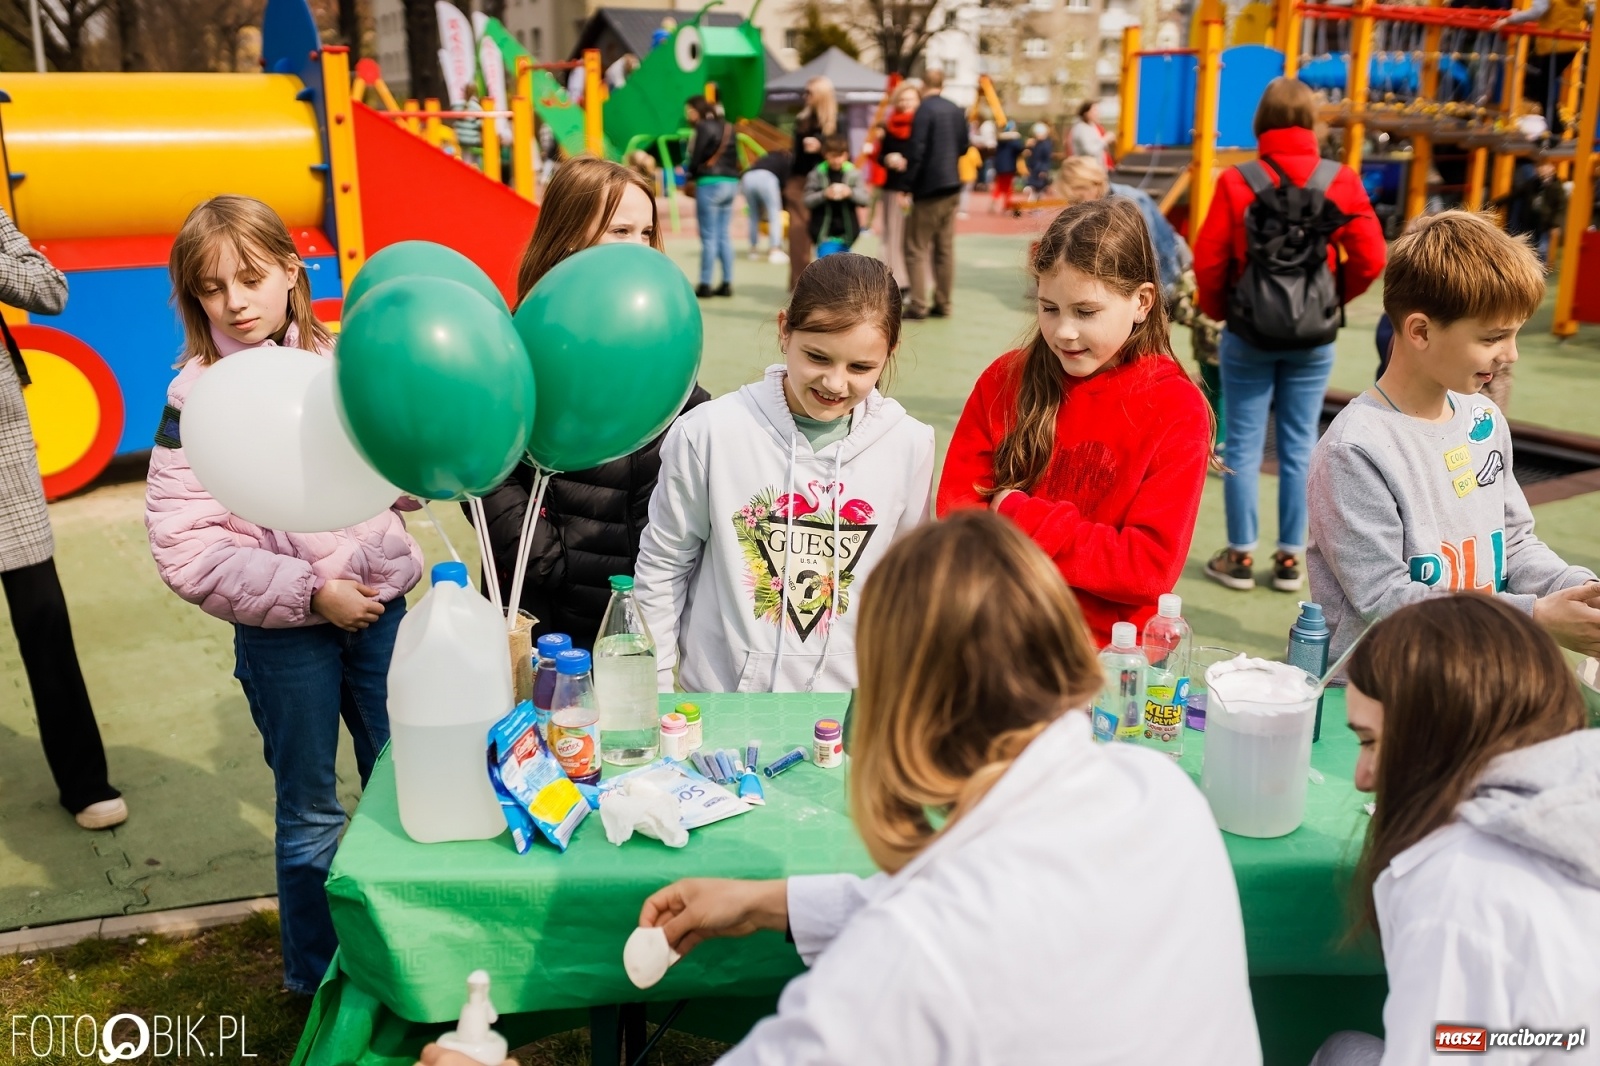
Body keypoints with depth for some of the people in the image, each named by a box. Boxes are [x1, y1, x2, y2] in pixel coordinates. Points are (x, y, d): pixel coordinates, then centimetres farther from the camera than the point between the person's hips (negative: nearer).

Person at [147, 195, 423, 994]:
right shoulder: (199, 397, -8)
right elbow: (185, 549, -12)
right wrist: (308, 593, -16)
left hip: (378, 610, 3)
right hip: (282, 633, -3)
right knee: (311, 814, 10)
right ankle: (316, 982, 30)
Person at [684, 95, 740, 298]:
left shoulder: (703, 127, -7)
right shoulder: (727, 127, 16)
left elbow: (696, 157, -9)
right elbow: (734, 157, 15)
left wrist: (690, 173, 9)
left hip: (710, 183, -8)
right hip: (731, 182, 8)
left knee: (708, 237, -5)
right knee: (724, 235, 10)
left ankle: (705, 285, -3)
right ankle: (727, 283, 10)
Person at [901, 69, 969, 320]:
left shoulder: (924, 109, -14)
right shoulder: (956, 111, 7)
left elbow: (917, 150, -20)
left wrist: (908, 180, -13)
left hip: (929, 187, -7)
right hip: (952, 186, 7)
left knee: (917, 248, -1)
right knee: (945, 248, 11)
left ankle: (918, 305, -5)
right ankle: (943, 303, 14)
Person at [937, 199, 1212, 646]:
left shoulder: (1176, 410, -4)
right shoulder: (1005, 380, 5)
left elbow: (1151, 565, -9)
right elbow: (956, 505, 3)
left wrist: (1017, 517, -10)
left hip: (1109, 650, -2)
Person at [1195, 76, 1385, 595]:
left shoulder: (1237, 181, -8)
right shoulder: (1341, 181, -4)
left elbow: (1208, 261, -7)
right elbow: (1370, 258, -5)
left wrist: (1219, 310, 10)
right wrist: (1334, 298, 13)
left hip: (1248, 333, -1)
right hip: (1314, 337, 2)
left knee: (1243, 445, 7)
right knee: (1299, 448, 9)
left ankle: (1240, 557, 13)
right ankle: (1290, 559, 17)